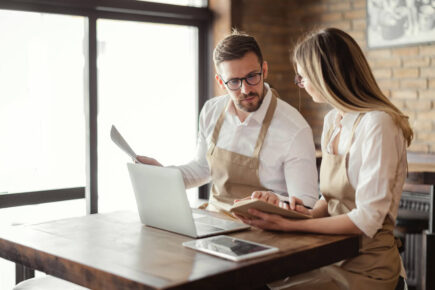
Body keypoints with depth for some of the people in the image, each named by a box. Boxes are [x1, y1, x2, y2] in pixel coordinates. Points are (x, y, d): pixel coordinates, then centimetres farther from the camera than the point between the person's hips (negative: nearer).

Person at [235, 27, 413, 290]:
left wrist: (293, 226, -22)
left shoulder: (377, 124, -17)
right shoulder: (332, 121, 10)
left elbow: (367, 220, -21)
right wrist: (311, 213, -4)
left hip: (365, 265, -7)